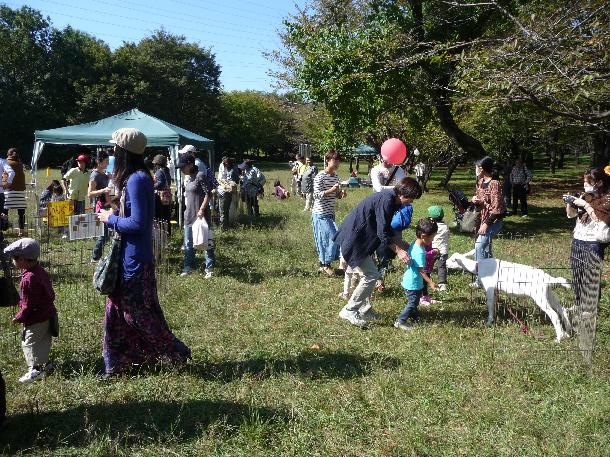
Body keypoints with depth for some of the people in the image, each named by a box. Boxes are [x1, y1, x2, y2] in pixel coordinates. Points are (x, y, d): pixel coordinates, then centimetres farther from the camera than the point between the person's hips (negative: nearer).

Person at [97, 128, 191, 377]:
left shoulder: (136, 180, -19)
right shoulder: (135, 178, 10)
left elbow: (137, 224, -24)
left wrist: (111, 219, -11)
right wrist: (113, 215, 6)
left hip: (135, 259, -10)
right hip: (128, 256, 10)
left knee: (138, 312, 3)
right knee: (117, 310, 14)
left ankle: (177, 353, 18)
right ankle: (116, 364, 25)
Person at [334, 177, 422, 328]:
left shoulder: (390, 199, 10)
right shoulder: (386, 200, -22)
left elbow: (386, 229, 19)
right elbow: (382, 233, -23)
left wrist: (401, 244, 14)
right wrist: (398, 250, -20)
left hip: (360, 239, 10)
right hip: (353, 240, -10)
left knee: (371, 273, 17)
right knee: (371, 275, -7)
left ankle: (364, 307, 28)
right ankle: (349, 311, 1)